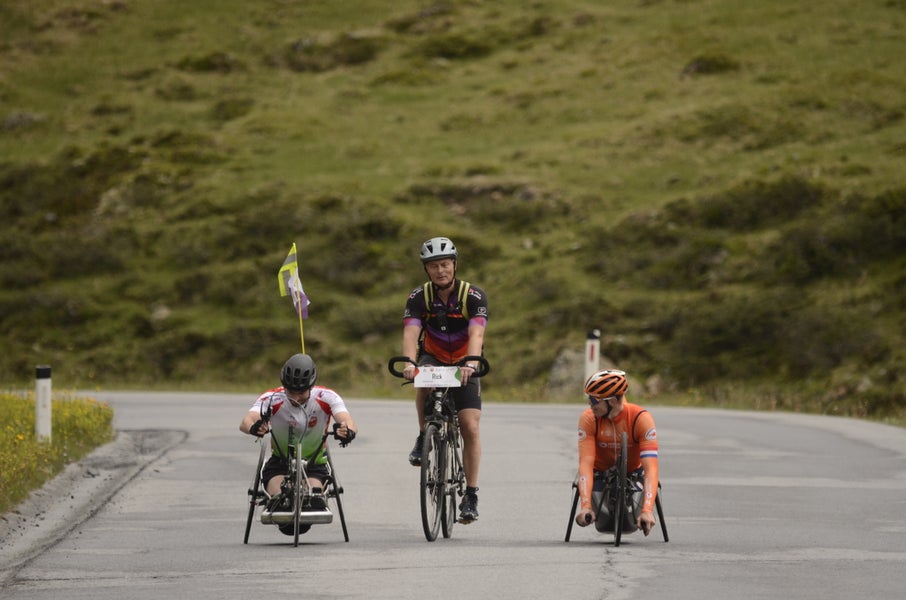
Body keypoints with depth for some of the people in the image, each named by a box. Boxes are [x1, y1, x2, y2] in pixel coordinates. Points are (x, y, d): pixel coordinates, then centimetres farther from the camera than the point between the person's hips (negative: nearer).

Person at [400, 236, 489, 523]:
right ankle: (423, 437, -15)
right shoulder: (419, 297, -15)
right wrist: (409, 363, -49)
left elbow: (476, 333, -34)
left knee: (470, 427, -14)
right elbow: (411, 333, -29)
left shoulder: (473, 295, -20)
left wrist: (470, 364, -53)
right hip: (433, 358, 1)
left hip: (463, 364, -1)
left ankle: (471, 495, -6)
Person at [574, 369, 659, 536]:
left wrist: (647, 510, -45)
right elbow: (586, 464, -29)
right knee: (605, 525, -17)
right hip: (600, 475, 1)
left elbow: (650, 468, -34)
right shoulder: (588, 419, -24)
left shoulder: (641, 418, -28)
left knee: (630, 525, -18)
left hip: (633, 474, -1)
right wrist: (585, 506, -42)